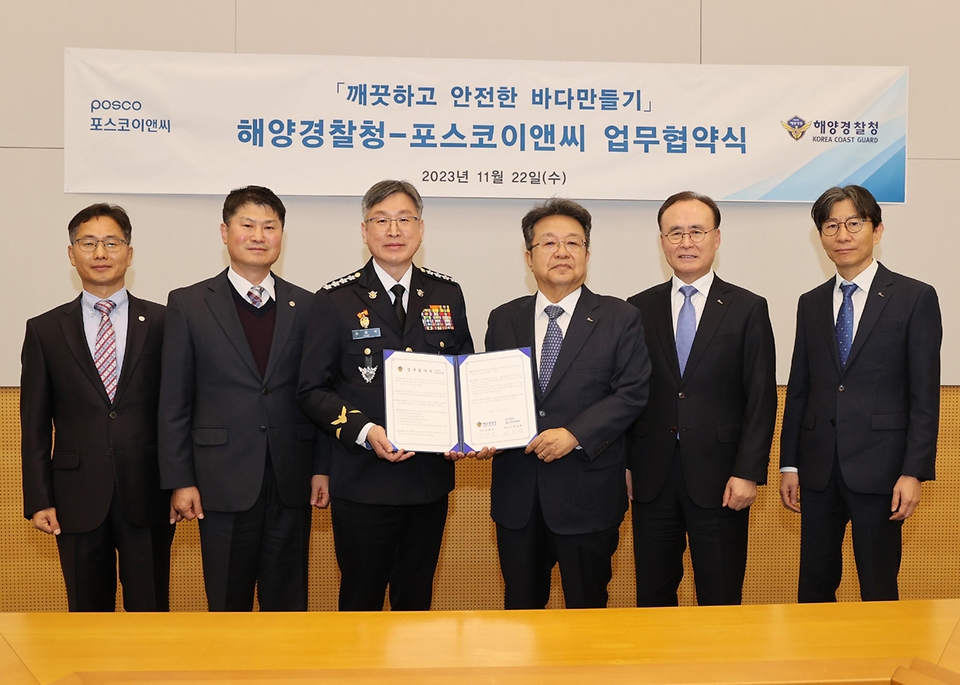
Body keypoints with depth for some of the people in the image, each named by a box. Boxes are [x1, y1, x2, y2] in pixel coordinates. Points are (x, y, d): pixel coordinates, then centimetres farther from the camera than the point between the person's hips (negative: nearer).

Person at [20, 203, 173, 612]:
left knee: (151, 614, 5)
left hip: (147, 497, -1)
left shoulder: (162, 324, 3)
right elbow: (35, 424, 6)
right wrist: (39, 500, 1)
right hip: (78, 499, 1)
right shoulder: (45, 331, 6)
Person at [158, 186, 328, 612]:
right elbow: (173, 402, 0)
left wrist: (322, 467, 3)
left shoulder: (305, 307, 8)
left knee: (288, 605, 9)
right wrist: (180, 480, -4)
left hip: (291, 483, 2)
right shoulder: (188, 305, 2)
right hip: (223, 484, -2)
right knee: (227, 606, 7)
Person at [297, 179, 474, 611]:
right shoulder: (335, 301, -3)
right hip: (363, 482, -3)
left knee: (416, 599, 15)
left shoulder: (447, 295, 7)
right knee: (361, 599, 8)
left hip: (431, 476, 3)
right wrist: (364, 432, -18)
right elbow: (312, 390, -4)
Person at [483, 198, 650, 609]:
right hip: (517, 495, 3)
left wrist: (574, 435, -17)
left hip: (587, 495, -2)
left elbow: (632, 393, -7)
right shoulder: (503, 321, 9)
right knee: (520, 608, 13)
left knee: (587, 610, 9)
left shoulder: (619, 319, 0)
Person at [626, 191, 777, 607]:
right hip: (652, 478, 2)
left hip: (718, 478, -2)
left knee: (721, 599, 6)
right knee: (652, 597, 10)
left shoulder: (748, 309, 1)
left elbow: (762, 397, -3)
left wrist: (748, 473, -10)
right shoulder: (639, 309, 7)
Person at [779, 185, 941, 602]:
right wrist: (788, 463, 8)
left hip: (879, 469, -4)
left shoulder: (915, 298, -2)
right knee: (814, 586, 10)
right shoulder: (811, 304, 12)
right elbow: (798, 389, 12)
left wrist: (914, 472, -11)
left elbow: (925, 395, -5)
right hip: (819, 469, 4)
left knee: (879, 590, 5)